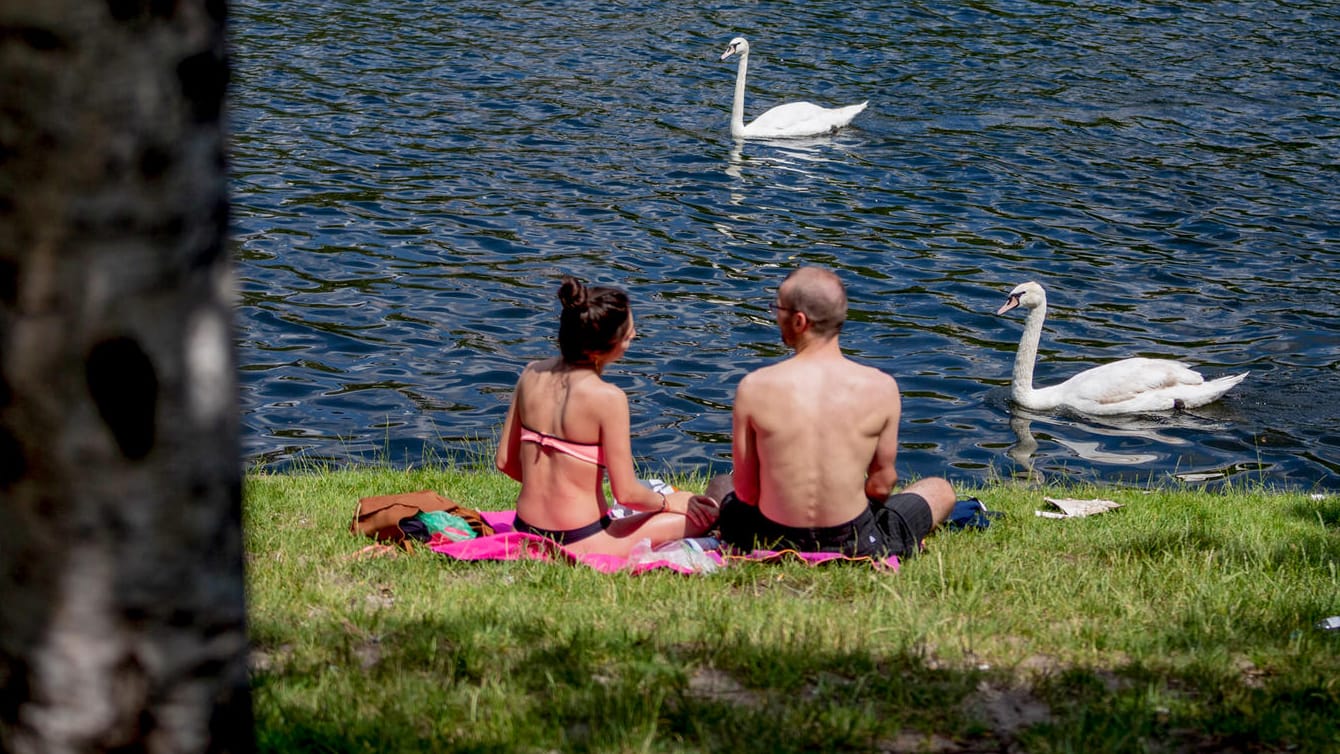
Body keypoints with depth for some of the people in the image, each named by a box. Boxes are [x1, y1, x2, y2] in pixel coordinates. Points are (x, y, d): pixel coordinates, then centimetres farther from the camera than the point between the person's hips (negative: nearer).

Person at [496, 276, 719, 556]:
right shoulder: (608, 398, -22)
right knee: (705, 514, 1)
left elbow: (505, 462, 5)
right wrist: (667, 501, 2)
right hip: (580, 544, -7)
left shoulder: (531, 375, -3)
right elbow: (626, 493, -18)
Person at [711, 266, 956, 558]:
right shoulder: (881, 388, -14)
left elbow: (746, 492, -6)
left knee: (720, 486, 35)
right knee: (940, 489, 26)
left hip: (772, 544, 1)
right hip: (856, 546, -1)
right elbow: (881, 485, -2)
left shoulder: (754, 388, -15)